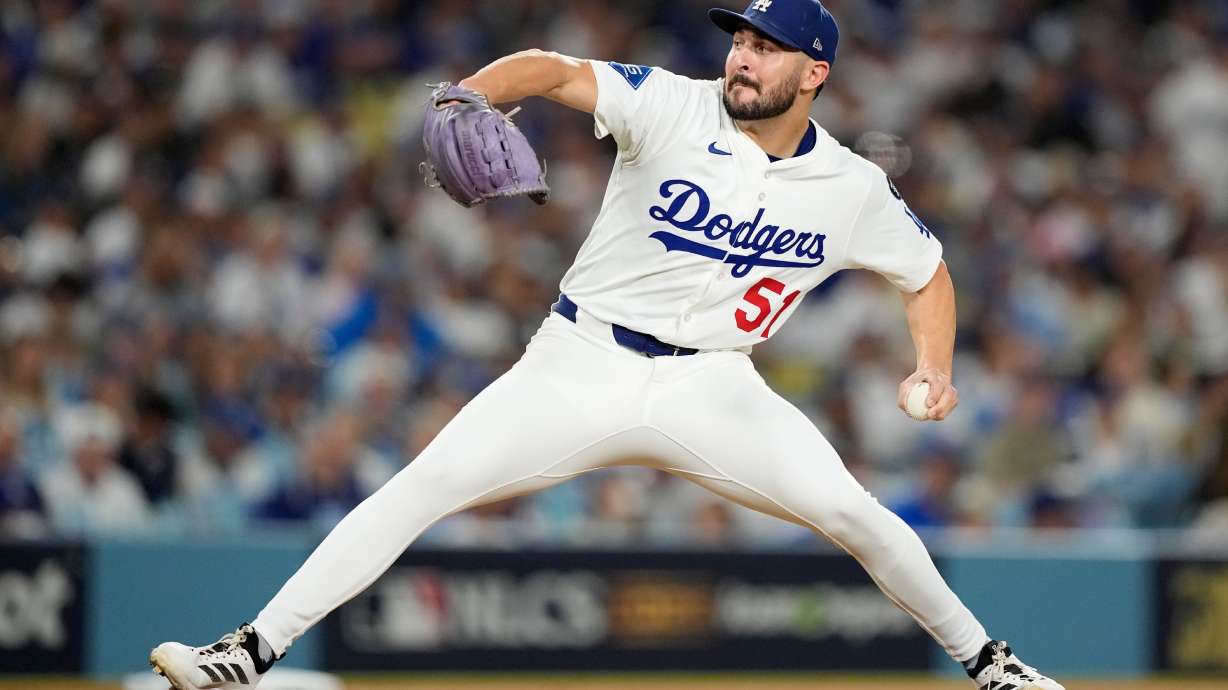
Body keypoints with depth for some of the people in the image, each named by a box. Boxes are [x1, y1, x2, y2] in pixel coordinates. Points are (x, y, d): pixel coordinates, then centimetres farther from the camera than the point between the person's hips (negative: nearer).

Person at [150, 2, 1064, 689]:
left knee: (853, 515, -11)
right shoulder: (673, 109, -8)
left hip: (710, 389, 1)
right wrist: (464, 102, -39)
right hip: (581, 368, -1)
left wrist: (935, 369, -5)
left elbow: (928, 274, 13)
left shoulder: (853, 190, -1)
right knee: (422, 487, -15)